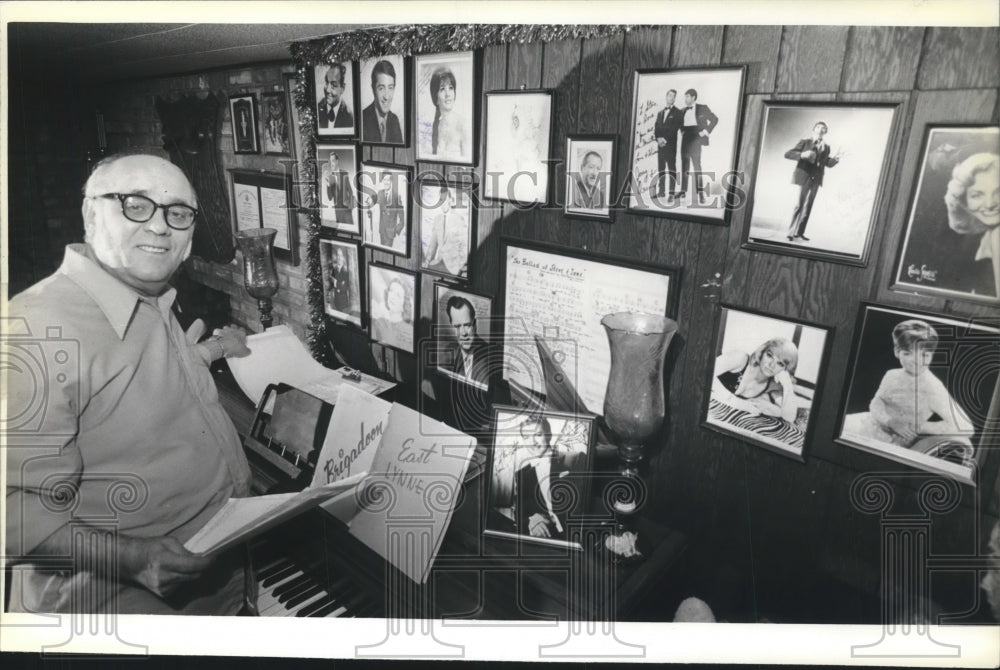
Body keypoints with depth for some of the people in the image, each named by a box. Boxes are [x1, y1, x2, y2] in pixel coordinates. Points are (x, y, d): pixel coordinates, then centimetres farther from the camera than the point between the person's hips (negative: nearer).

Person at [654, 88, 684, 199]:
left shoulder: (678, 113, 3)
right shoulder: (660, 113, 20)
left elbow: (675, 128, -7)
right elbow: (656, 128, 12)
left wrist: (665, 139, -14)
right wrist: (658, 138, -6)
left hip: (671, 145, -5)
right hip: (660, 145, 5)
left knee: (671, 169, -7)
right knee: (660, 169, 4)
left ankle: (672, 191, -8)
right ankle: (661, 191, 7)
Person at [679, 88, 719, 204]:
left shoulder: (702, 108, 1)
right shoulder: (684, 110, 16)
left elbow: (714, 119, -1)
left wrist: (706, 131, -8)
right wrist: (682, 131, 12)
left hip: (695, 137, -5)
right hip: (685, 138, 5)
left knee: (696, 165, -10)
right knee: (684, 164, 5)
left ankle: (700, 193, -10)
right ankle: (683, 190, 10)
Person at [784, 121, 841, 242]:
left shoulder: (826, 147, 13)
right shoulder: (804, 142, 2)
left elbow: (826, 163, 20)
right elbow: (787, 154, -5)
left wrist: (834, 160, -1)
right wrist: (802, 155, -20)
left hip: (816, 179, 5)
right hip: (804, 177, -4)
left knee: (808, 206, 5)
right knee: (800, 204, -8)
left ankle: (799, 232, 9)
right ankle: (792, 232, -2)